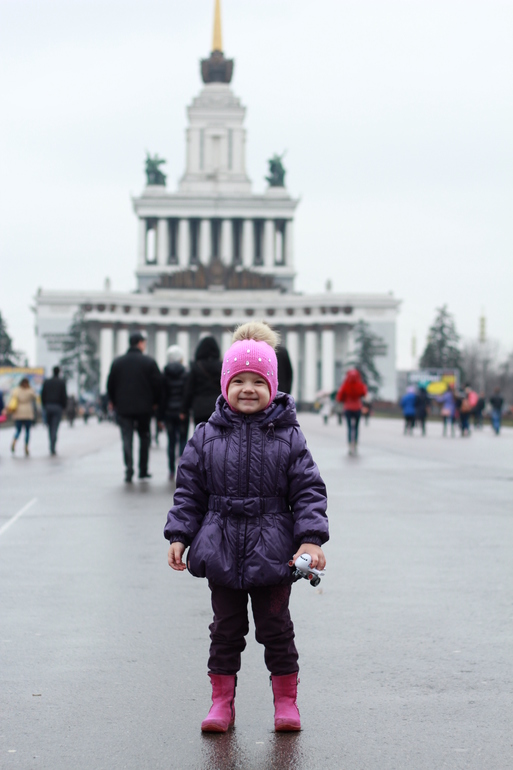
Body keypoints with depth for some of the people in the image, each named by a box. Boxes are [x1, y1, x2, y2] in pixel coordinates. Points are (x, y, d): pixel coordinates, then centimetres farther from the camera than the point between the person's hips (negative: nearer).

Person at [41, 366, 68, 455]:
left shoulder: (46, 382, 7)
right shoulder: (62, 382, -2)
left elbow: (42, 395, 6)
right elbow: (64, 395, -5)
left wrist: (44, 406, 13)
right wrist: (64, 406, 5)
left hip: (48, 406, 3)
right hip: (58, 407, -3)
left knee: (50, 428, 12)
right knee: (54, 429, -5)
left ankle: (52, 447, 14)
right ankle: (53, 448, -13)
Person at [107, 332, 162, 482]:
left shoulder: (117, 362, 4)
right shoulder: (149, 362, -4)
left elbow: (110, 385, 7)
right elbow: (158, 384, -4)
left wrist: (114, 402, 17)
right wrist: (155, 402, 8)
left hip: (123, 408, 1)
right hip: (144, 408, -1)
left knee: (127, 439, 2)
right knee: (144, 438, 12)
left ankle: (129, 471, -7)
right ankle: (143, 470, 12)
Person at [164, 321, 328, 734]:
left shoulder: (288, 437, -3)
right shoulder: (207, 437, 1)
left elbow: (309, 491, -2)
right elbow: (189, 491, 6)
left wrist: (311, 539, -12)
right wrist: (179, 536, -1)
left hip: (272, 555, -1)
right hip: (221, 553, 1)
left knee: (276, 628, 8)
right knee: (226, 629, 10)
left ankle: (286, 699, 22)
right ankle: (222, 700, 21)